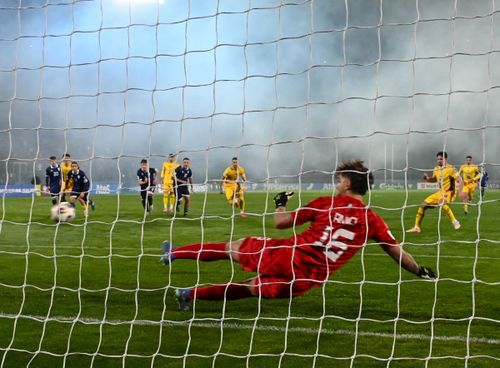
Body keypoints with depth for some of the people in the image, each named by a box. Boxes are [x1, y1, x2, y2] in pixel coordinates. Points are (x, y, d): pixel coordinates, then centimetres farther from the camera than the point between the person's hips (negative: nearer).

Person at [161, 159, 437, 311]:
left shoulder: (325, 203, 0)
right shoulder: (372, 221, 1)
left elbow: (280, 223, 4)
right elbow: (397, 253, 7)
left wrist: (280, 203, 25)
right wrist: (421, 272, 21)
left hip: (285, 257, -1)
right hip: (303, 282, 2)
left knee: (234, 248, 21)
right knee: (253, 288, 23)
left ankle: (173, 253, 31)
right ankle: (191, 294, 21)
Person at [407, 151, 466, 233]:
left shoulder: (450, 168, -13)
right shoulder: (436, 169, 8)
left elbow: (460, 181, -16)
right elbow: (434, 179, 26)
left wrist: (460, 192, -29)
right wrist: (427, 178, 4)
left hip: (448, 192, -7)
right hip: (439, 192, 7)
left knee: (441, 203, -39)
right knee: (423, 205, 1)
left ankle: (455, 222, -29)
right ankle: (416, 227, 10)